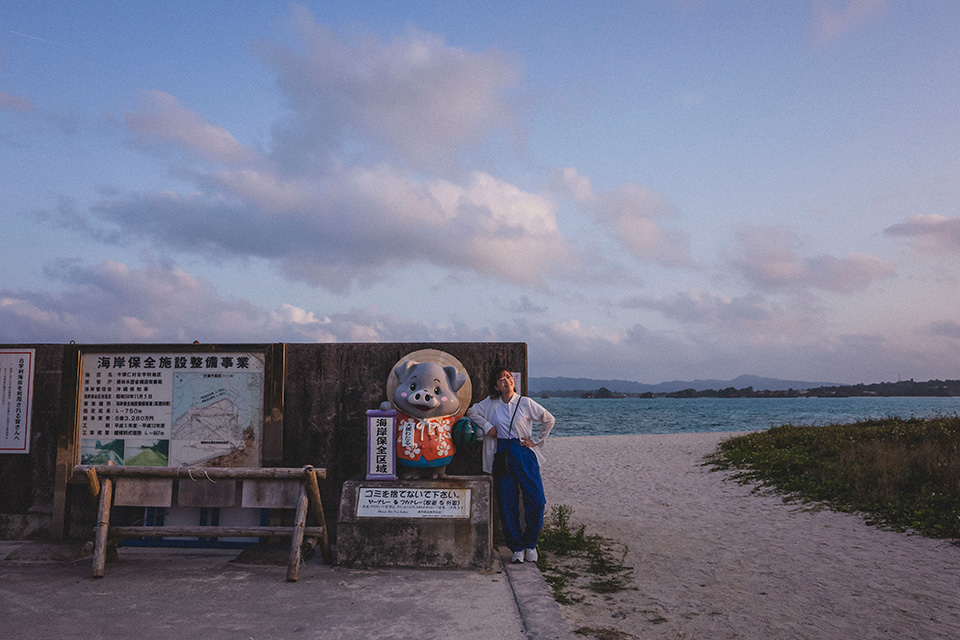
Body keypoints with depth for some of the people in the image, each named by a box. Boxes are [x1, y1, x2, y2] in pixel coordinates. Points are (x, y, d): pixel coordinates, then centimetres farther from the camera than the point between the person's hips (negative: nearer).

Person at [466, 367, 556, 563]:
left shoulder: (525, 403, 0)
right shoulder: (490, 404, 6)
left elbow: (549, 420, 8)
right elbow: (472, 412, 18)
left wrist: (536, 440, 7)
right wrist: (486, 424, 4)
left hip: (524, 453, -1)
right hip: (502, 454, 2)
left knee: (536, 500, -8)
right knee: (507, 503, 0)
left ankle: (530, 544, 12)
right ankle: (517, 548, 13)